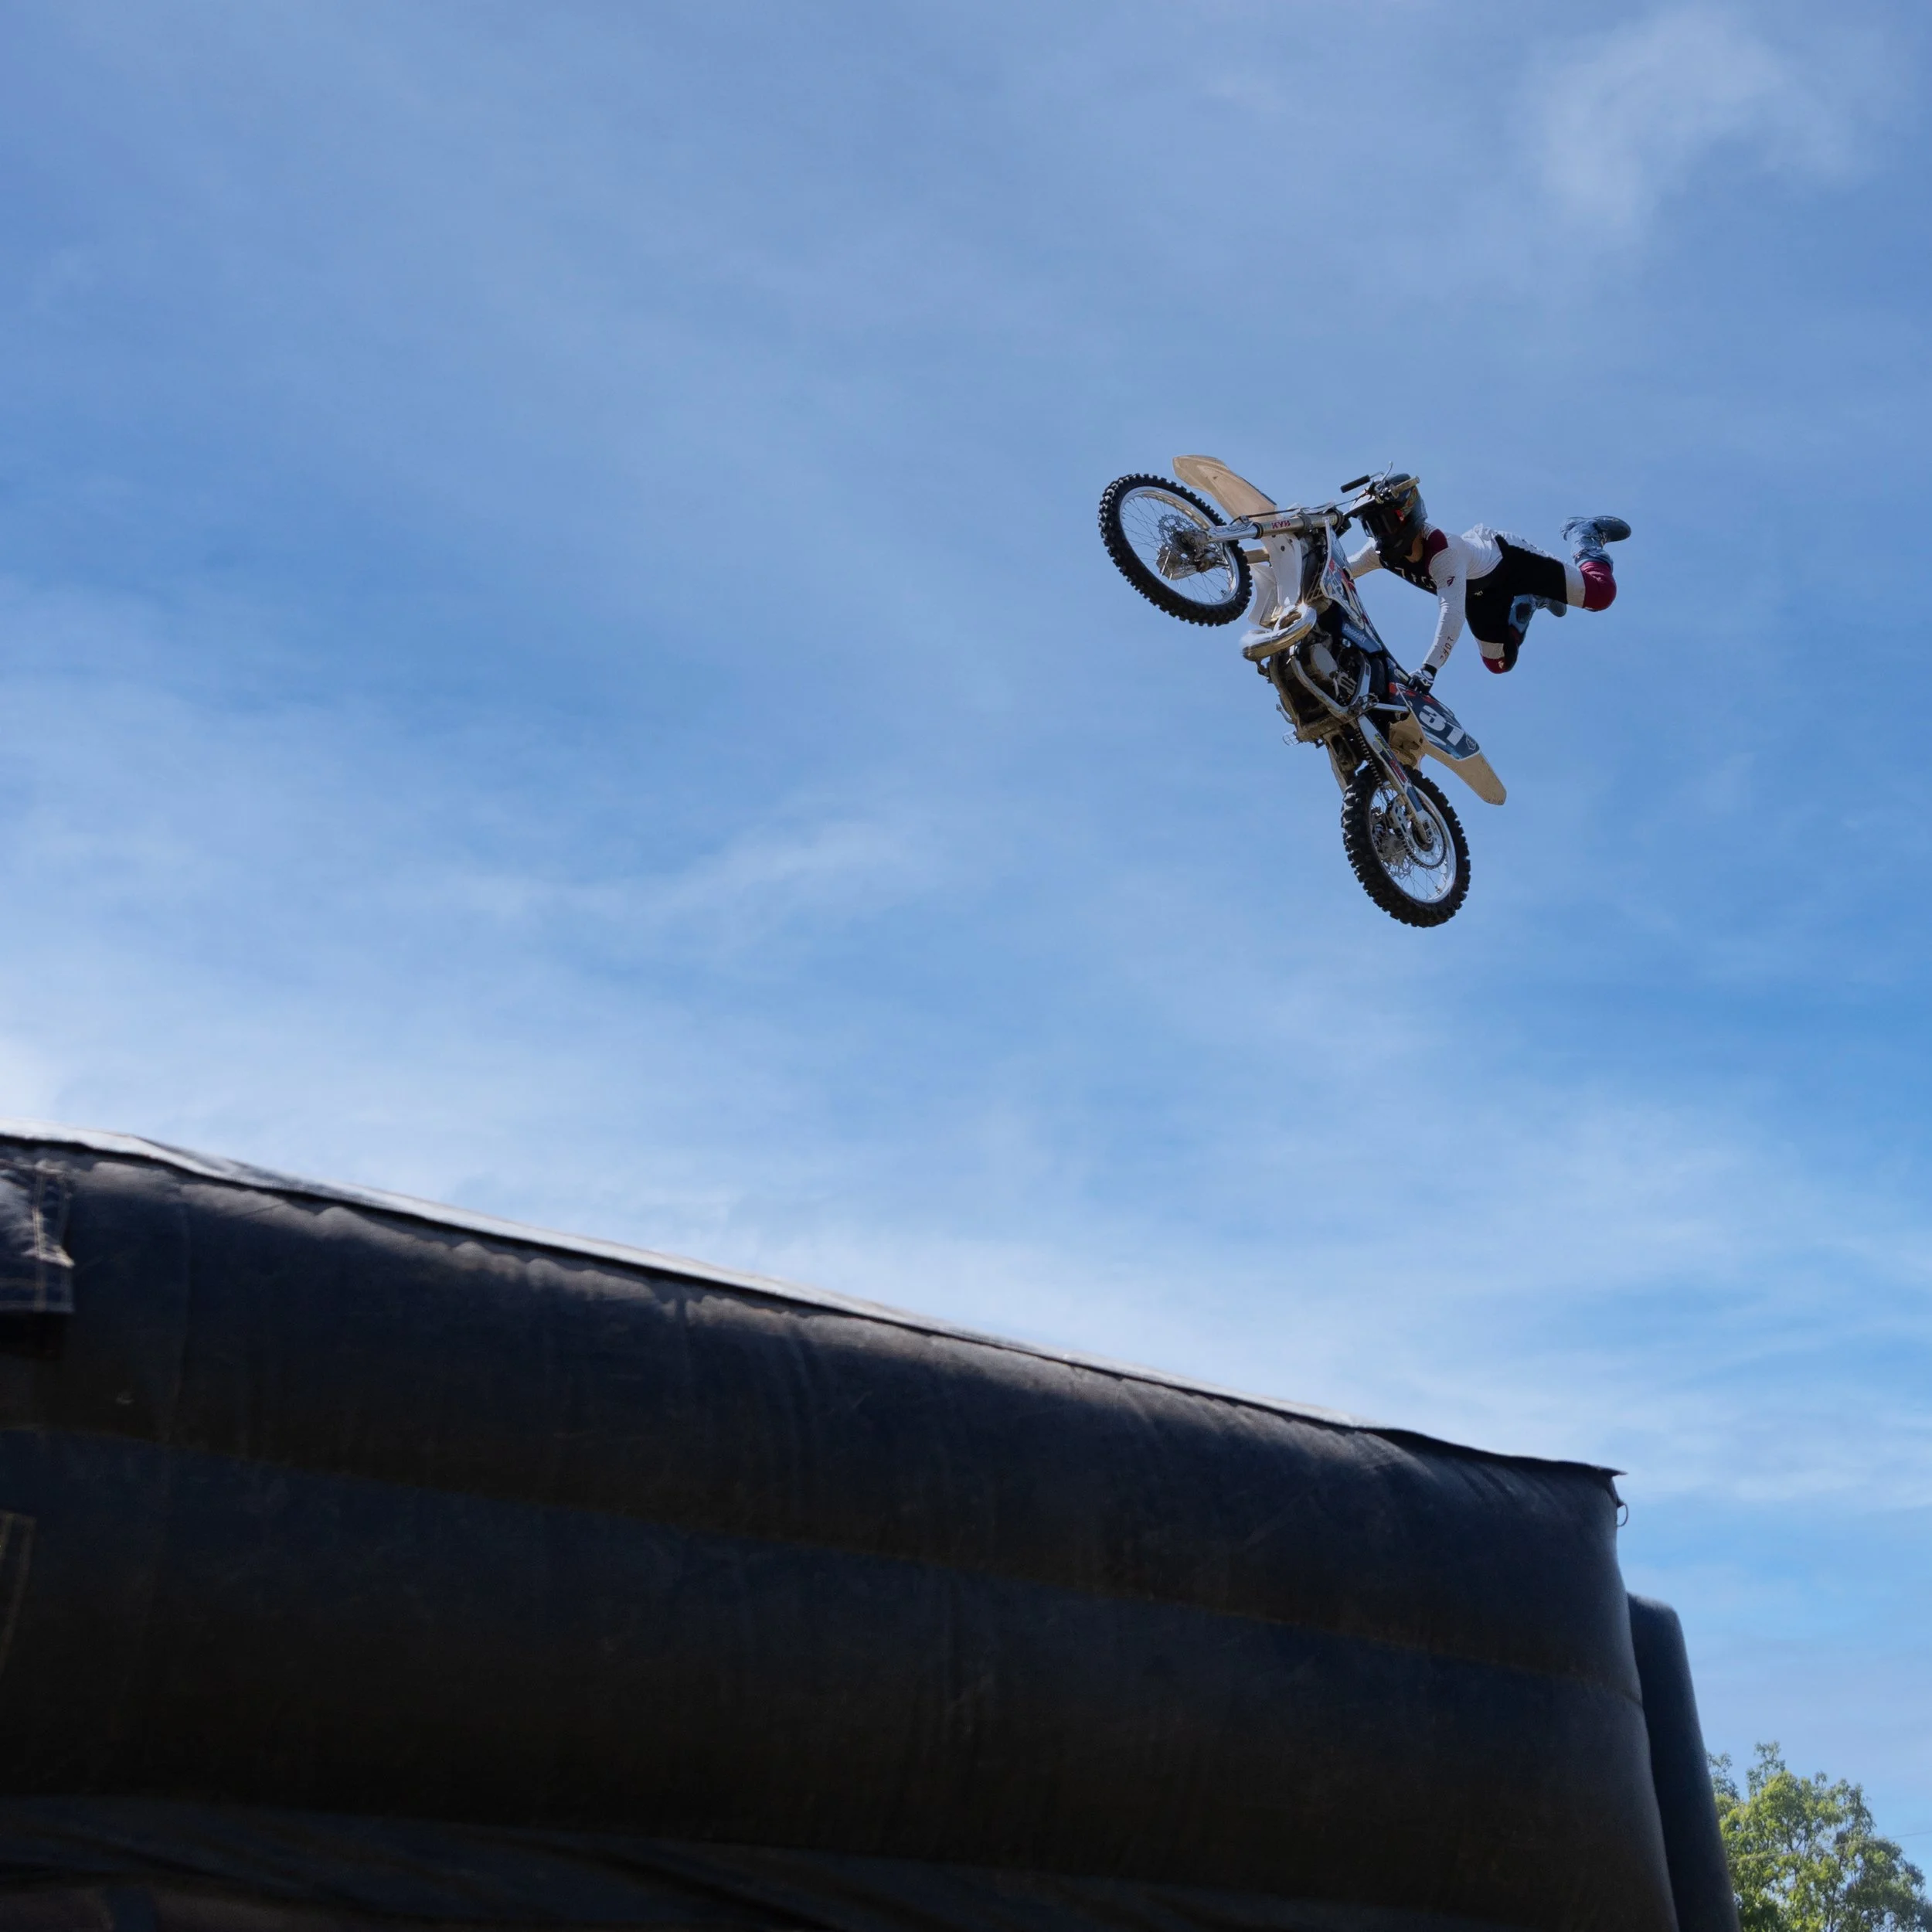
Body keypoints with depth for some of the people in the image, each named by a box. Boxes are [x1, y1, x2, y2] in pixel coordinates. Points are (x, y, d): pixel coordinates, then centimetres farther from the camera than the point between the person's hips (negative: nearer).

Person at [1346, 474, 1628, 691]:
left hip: (1510, 560, -6)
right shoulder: (1381, 552, -26)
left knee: (1600, 594, -8)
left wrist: (1429, 668, -63)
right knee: (1499, 664, 19)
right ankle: (1530, 600, 41)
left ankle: (1586, 535, 23)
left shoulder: (1443, 550, -45)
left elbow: (1452, 613, -55)